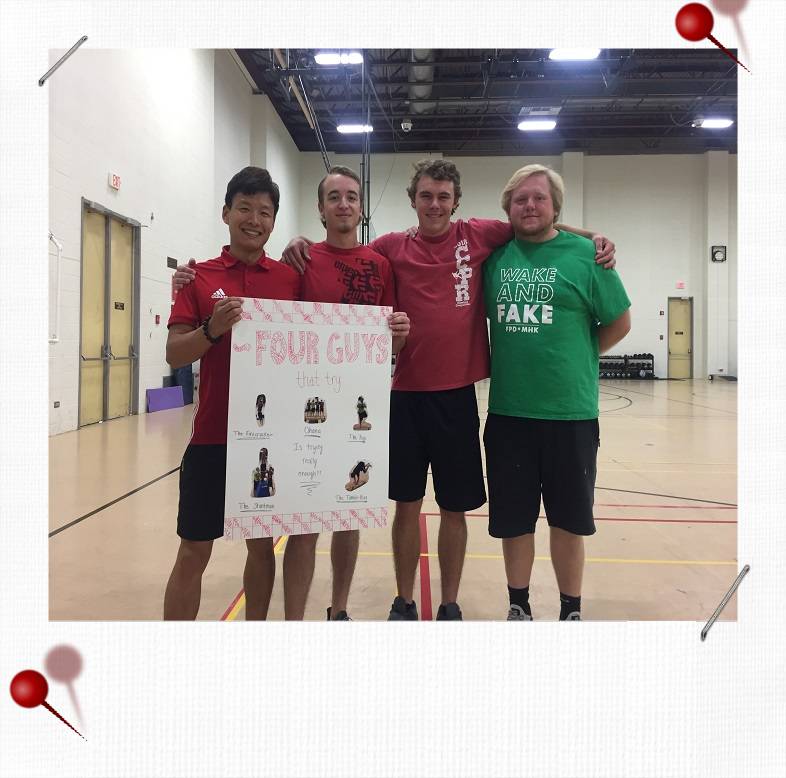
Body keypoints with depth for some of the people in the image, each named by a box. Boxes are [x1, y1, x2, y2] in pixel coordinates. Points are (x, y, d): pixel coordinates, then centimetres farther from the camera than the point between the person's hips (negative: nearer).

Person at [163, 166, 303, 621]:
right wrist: (212, 329, -20)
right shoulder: (200, 277, 2)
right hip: (213, 435, -1)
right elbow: (175, 354, -2)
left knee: (261, 543, 14)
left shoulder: (291, 278, 4)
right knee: (194, 553, 5)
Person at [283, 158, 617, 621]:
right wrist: (305, 245, -6)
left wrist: (594, 238, 0)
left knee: (455, 508, 10)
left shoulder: (478, 236, 2)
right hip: (406, 394, 1)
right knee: (407, 504, 9)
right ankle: (405, 603, 28)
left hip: (457, 395, 0)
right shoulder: (393, 247, 3)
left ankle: (450, 606, 28)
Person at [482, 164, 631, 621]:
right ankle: (519, 606, 31)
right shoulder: (495, 254, 6)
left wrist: (575, 358, 3)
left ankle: (572, 610, 29)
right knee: (514, 518, 12)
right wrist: (517, 356, 5)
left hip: (571, 412, -2)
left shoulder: (584, 253, 0)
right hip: (507, 411, 2)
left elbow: (619, 322, 5)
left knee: (569, 520, 11)